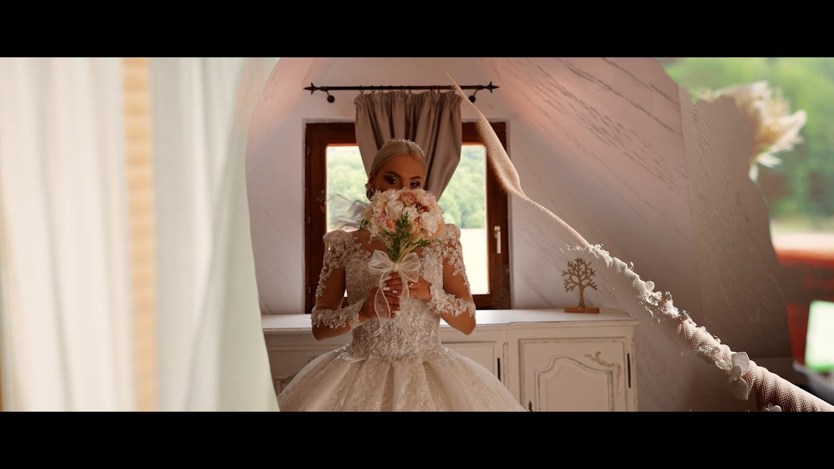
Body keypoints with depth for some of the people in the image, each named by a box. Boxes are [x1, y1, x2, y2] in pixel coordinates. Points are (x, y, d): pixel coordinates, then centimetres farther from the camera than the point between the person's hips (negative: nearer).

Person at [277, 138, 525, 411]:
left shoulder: (441, 241, 4)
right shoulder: (344, 245, 2)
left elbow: (467, 322, 2)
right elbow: (319, 327, 2)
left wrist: (430, 293, -15)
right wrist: (362, 311, -15)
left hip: (428, 374, 1)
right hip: (361, 376, 0)